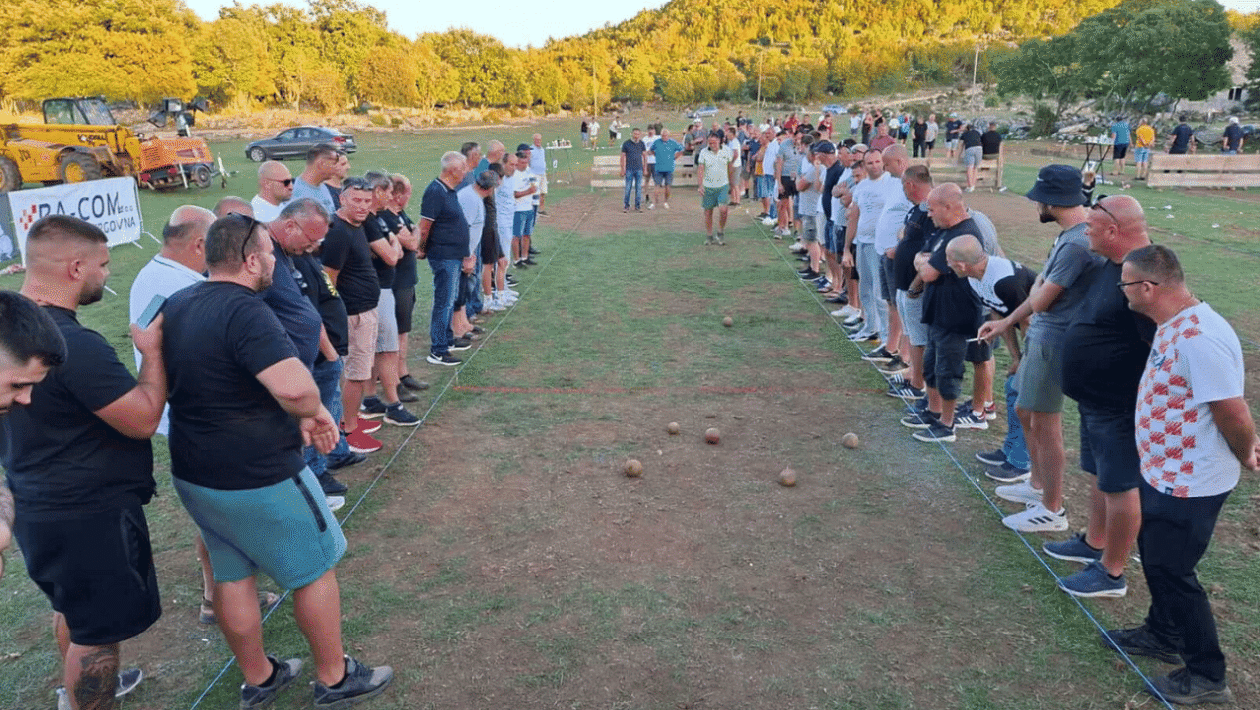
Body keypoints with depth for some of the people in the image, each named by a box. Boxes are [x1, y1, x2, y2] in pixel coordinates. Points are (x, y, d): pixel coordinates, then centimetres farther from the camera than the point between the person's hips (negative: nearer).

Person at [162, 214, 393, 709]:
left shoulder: (176, 307, 4)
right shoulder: (244, 311, -25)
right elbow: (295, 387, -40)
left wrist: (294, 416, 6)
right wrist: (315, 411, -18)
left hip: (193, 473, 9)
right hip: (257, 481, -8)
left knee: (232, 574, 20)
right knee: (315, 570, 10)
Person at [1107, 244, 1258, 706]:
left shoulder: (1197, 338, -30)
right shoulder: (1176, 326, 2)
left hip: (1189, 485, -10)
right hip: (1164, 473, 10)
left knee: (1170, 569, 4)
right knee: (1155, 555, 23)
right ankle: (1163, 635, 44)